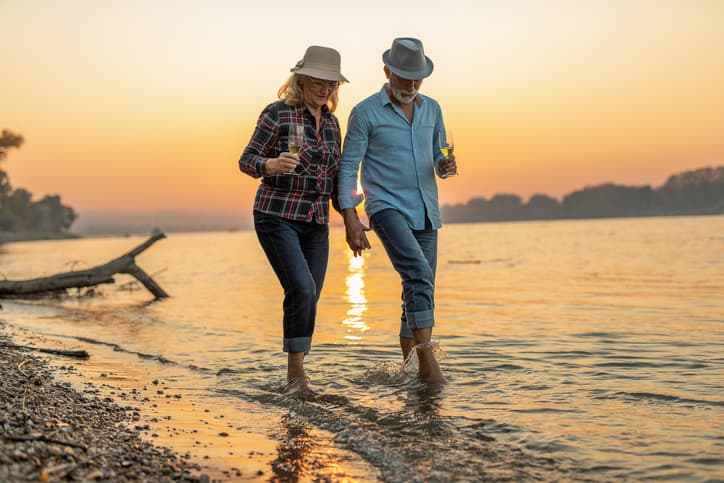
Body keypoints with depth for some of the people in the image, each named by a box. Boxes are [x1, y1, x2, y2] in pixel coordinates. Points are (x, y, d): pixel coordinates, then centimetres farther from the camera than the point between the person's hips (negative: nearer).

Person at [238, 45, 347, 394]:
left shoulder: (331, 121, 11)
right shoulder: (278, 113, -7)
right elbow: (247, 161, -10)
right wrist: (271, 165, -30)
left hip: (316, 222, 6)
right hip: (277, 217, -6)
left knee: (308, 300, 6)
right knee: (302, 289, -20)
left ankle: (294, 374, 19)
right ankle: (296, 369, -6)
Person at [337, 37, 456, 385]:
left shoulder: (431, 109, 11)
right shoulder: (365, 113, -4)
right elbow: (348, 167, -4)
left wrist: (446, 166, -6)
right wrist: (350, 218, -12)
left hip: (425, 212, 6)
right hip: (387, 208, -6)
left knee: (420, 288, 8)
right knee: (420, 276, -25)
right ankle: (428, 362, -24)